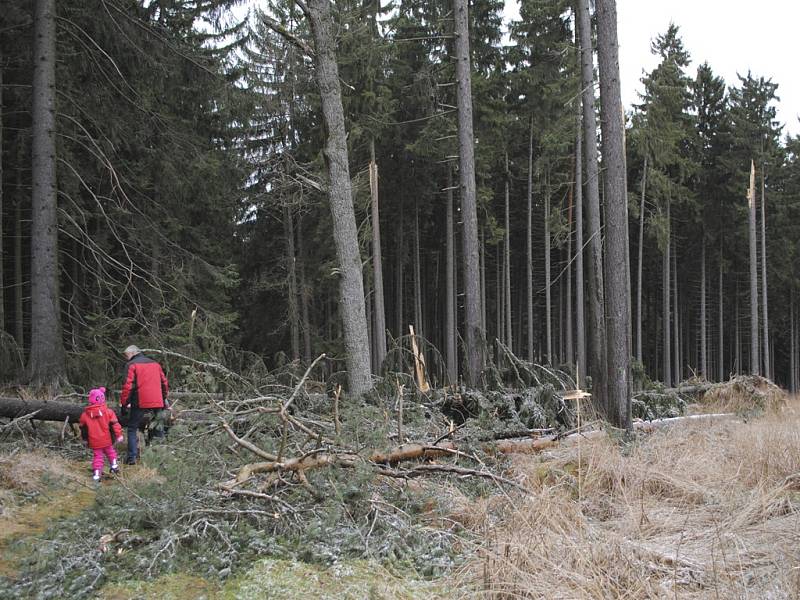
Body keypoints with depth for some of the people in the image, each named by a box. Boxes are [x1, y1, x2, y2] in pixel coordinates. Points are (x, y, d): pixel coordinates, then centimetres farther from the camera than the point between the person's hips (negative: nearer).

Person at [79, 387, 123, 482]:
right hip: (107, 440, -1)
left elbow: (83, 428, 10)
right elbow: (115, 424, -9)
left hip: (94, 442, 1)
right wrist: (118, 435, 1)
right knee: (110, 451, 24)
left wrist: (85, 439, 25)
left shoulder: (85, 414, -3)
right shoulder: (108, 412, -9)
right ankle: (114, 466, 25)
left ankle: (96, 474, 0)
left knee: (98, 456, 8)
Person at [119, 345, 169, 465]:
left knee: (132, 429, 8)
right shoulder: (155, 364, 17)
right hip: (157, 403, 5)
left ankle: (132, 457, 1)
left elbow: (128, 386, -10)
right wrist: (164, 399, 27)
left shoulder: (131, 365, -2)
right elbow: (164, 383, 19)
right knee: (158, 429, 15)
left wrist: (124, 403, -4)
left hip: (139, 403, -5)